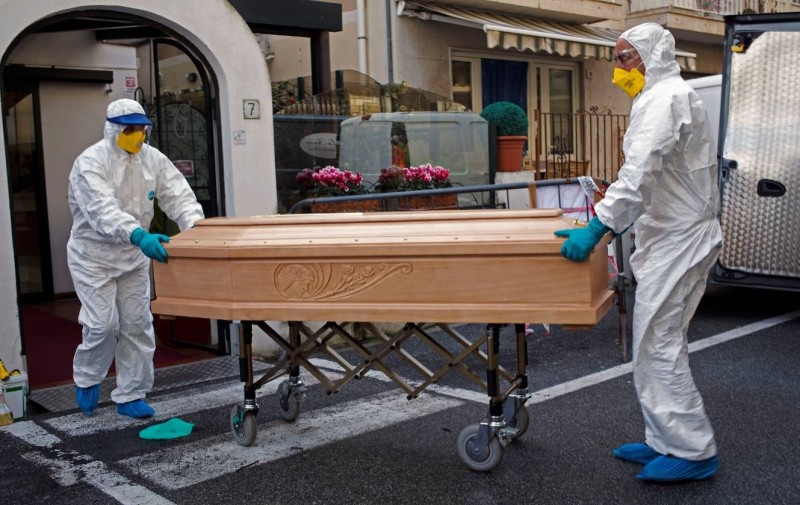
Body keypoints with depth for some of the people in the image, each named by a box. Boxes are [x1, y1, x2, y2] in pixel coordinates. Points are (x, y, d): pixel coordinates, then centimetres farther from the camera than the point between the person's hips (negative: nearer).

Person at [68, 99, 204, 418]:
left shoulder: (152, 158, -2)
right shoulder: (90, 162, -19)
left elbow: (177, 195, -10)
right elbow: (103, 210, -35)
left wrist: (197, 225, -30)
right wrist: (138, 235, -52)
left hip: (135, 255, 5)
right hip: (94, 256, -5)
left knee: (137, 325, 6)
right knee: (103, 324, -8)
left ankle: (130, 396, 19)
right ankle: (86, 380, 22)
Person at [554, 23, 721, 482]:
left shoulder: (666, 98, -13)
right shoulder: (671, 96, 20)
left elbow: (641, 172, -26)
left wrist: (598, 227, -29)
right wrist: (616, 218, 22)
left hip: (677, 242, -11)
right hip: (676, 236, 11)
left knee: (658, 345, -7)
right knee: (660, 343, 13)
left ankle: (693, 451, 2)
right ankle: (666, 441, 22)